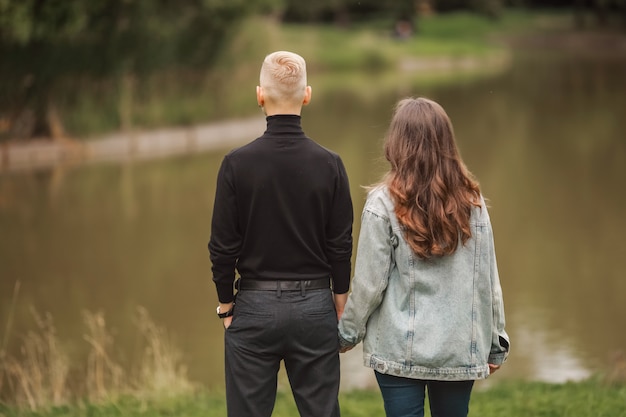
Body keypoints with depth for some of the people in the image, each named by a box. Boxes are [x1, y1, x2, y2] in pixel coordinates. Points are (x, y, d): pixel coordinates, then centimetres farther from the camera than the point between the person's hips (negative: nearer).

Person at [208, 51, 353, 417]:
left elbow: (223, 246, -6)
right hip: (315, 305, 1)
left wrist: (226, 304, 7)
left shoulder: (238, 163, -8)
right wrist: (340, 311, 10)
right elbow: (341, 246, -1)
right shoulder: (330, 164, -5)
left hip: (255, 307, -1)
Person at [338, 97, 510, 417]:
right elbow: (488, 280, 4)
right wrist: (494, 343, 14)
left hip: (401, 350, -3)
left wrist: (347, 333, 8)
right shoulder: (471, 202, 0)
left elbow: (369, 281, -7)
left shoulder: (384, 203, -10)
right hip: (460, 348, 3)